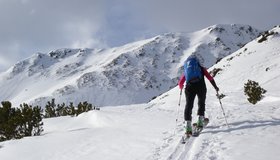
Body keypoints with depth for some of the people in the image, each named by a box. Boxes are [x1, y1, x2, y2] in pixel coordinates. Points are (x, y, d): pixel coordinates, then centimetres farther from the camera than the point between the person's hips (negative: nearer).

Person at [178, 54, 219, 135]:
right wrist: (215, 87, 23)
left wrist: (181, 88, 43)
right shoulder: (201, 68, 22)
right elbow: (210, 78, 13)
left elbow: (180, 83, 22)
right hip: (200, 85, 0)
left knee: (189, 105, 6)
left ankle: (188, 124, -5)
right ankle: (200, 120, 9)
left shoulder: (186, 70, 25)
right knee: (201, 103, 21)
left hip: (189, 86, 1)